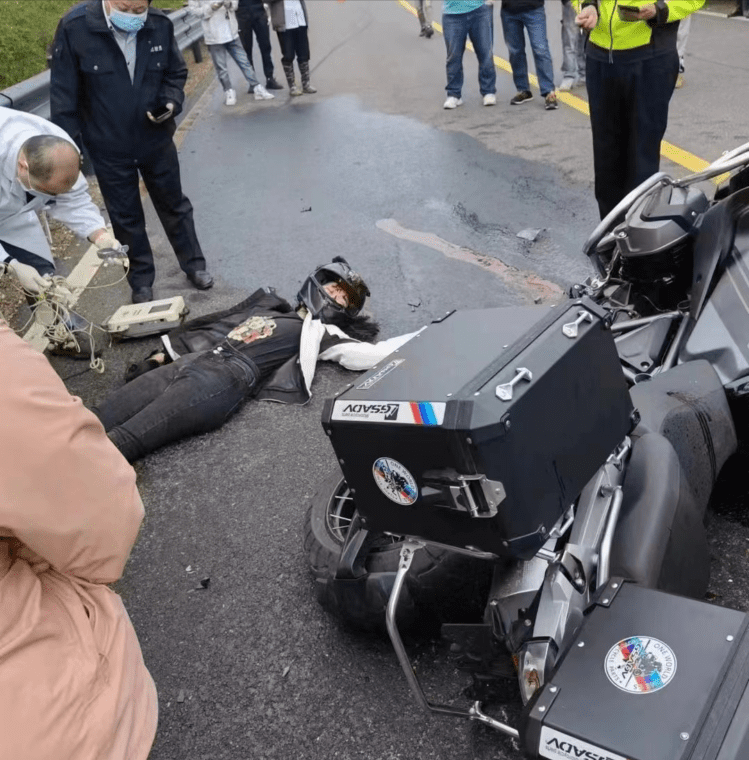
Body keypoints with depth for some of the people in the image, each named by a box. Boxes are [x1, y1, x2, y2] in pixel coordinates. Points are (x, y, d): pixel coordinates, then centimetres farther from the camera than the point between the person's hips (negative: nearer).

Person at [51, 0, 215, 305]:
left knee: (174, 205, 18)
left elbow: (176, 73, 5)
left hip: (156, 139, 2)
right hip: (108, 148, -2)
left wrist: (171, 102, -15)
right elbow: (63, 93, -12)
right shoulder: (74, 27, -19)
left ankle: (194, 265, 37)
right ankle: (141, 280, 30)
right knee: (125, 218, 12)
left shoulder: (160, 24, -12)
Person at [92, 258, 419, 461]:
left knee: (119, 441, -23)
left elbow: (371, 354, 1)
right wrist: (162, 355, 25)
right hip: (190, 361, 6)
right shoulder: (268, 303, 30)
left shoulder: (319, 332, 13)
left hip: (226, 380, -6)